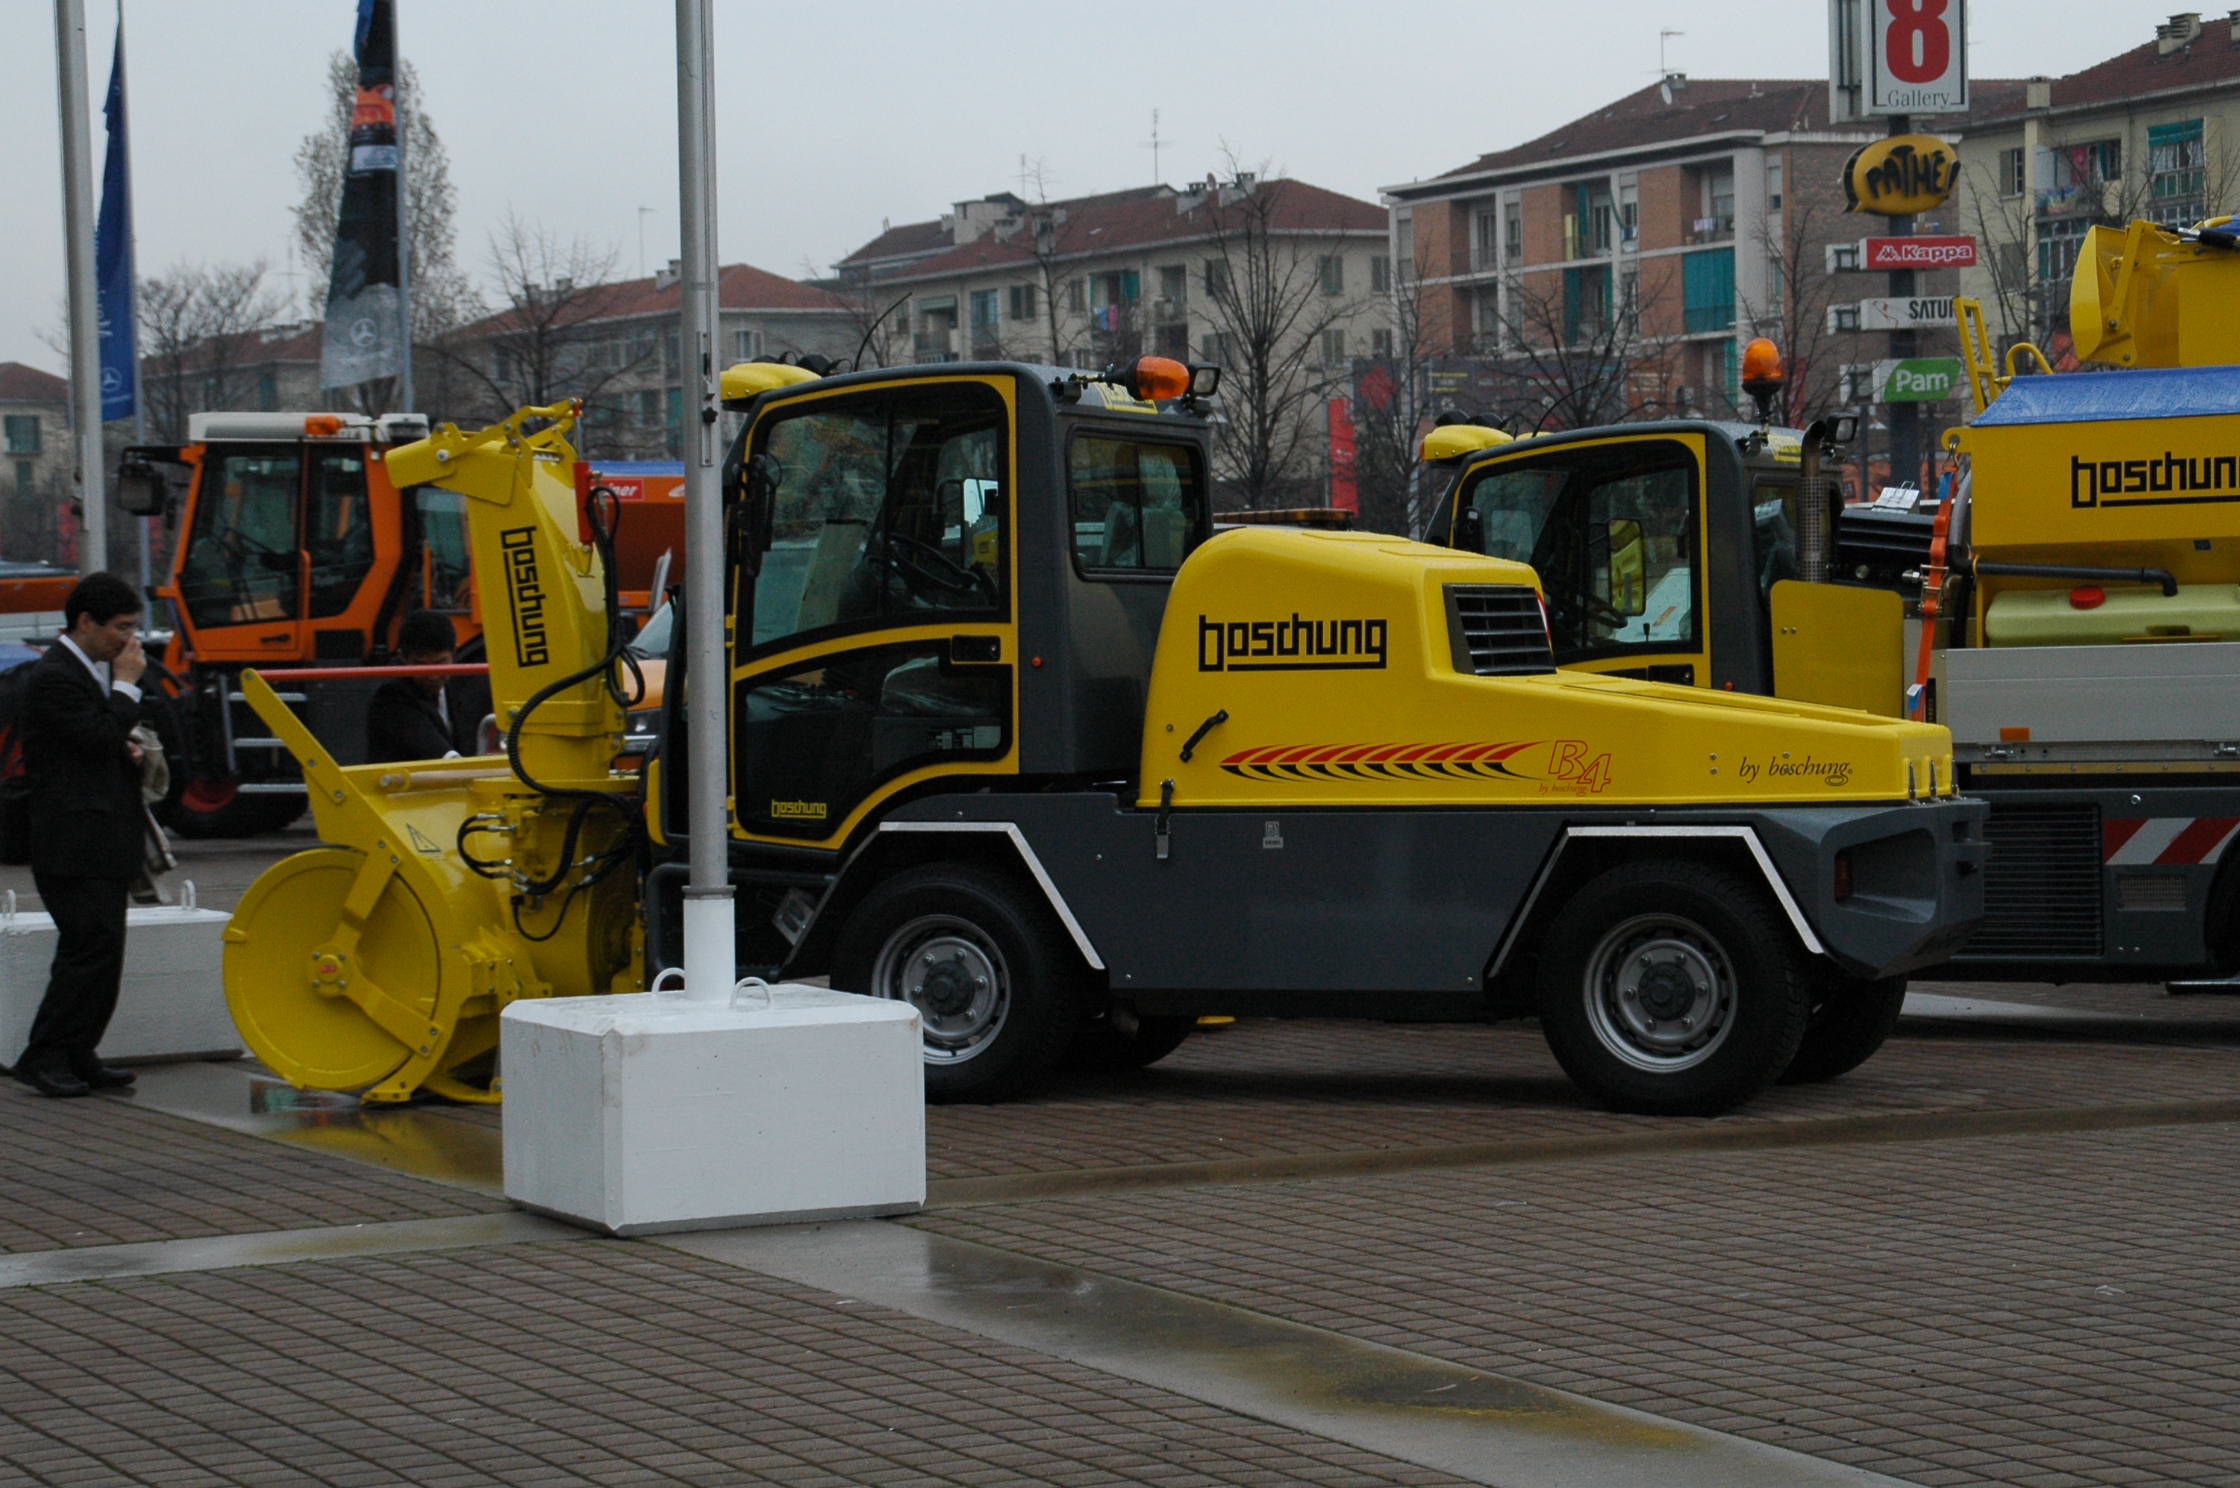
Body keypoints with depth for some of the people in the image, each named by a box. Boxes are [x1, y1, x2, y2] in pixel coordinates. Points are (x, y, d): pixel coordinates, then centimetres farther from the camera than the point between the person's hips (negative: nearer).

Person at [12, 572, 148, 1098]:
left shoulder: (96, 669, 18)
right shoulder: (54, 677, -14)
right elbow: (100, 738, -20)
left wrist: (128, 750, 8)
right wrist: (127, 684, -11)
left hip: (105, 844, 10)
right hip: (74, 843, -10)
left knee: (100, 952, 9)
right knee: (92, 947, -13)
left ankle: (77, 1055, 13)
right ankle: (44, 1057, -7)